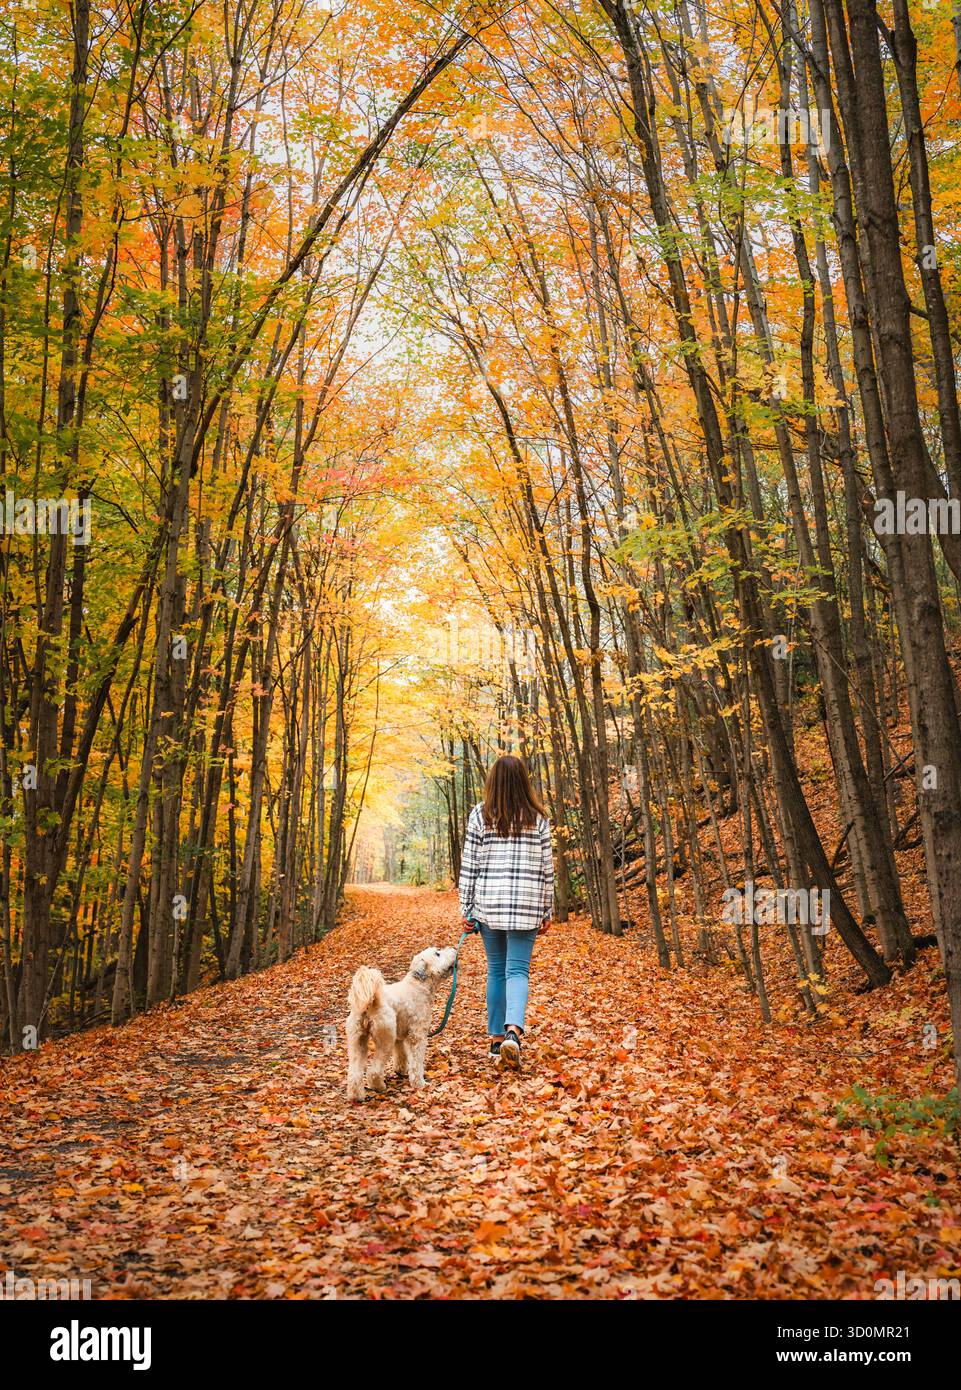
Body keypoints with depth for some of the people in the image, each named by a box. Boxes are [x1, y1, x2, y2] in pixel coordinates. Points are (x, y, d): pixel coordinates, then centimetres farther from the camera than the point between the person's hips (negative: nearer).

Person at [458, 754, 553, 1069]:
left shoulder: (480, 815, 0)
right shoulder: (538, 818, 2)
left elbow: (469, 865, 0)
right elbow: (546, 867, 4)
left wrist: (466, 908, 6)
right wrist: (547, 910, 11)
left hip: (488, 903, 1)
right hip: (526, 905, -1)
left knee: (496, 970, 12)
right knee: (518, 970, -1)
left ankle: (497, 1039, 16)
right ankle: (513, 1030, -24)